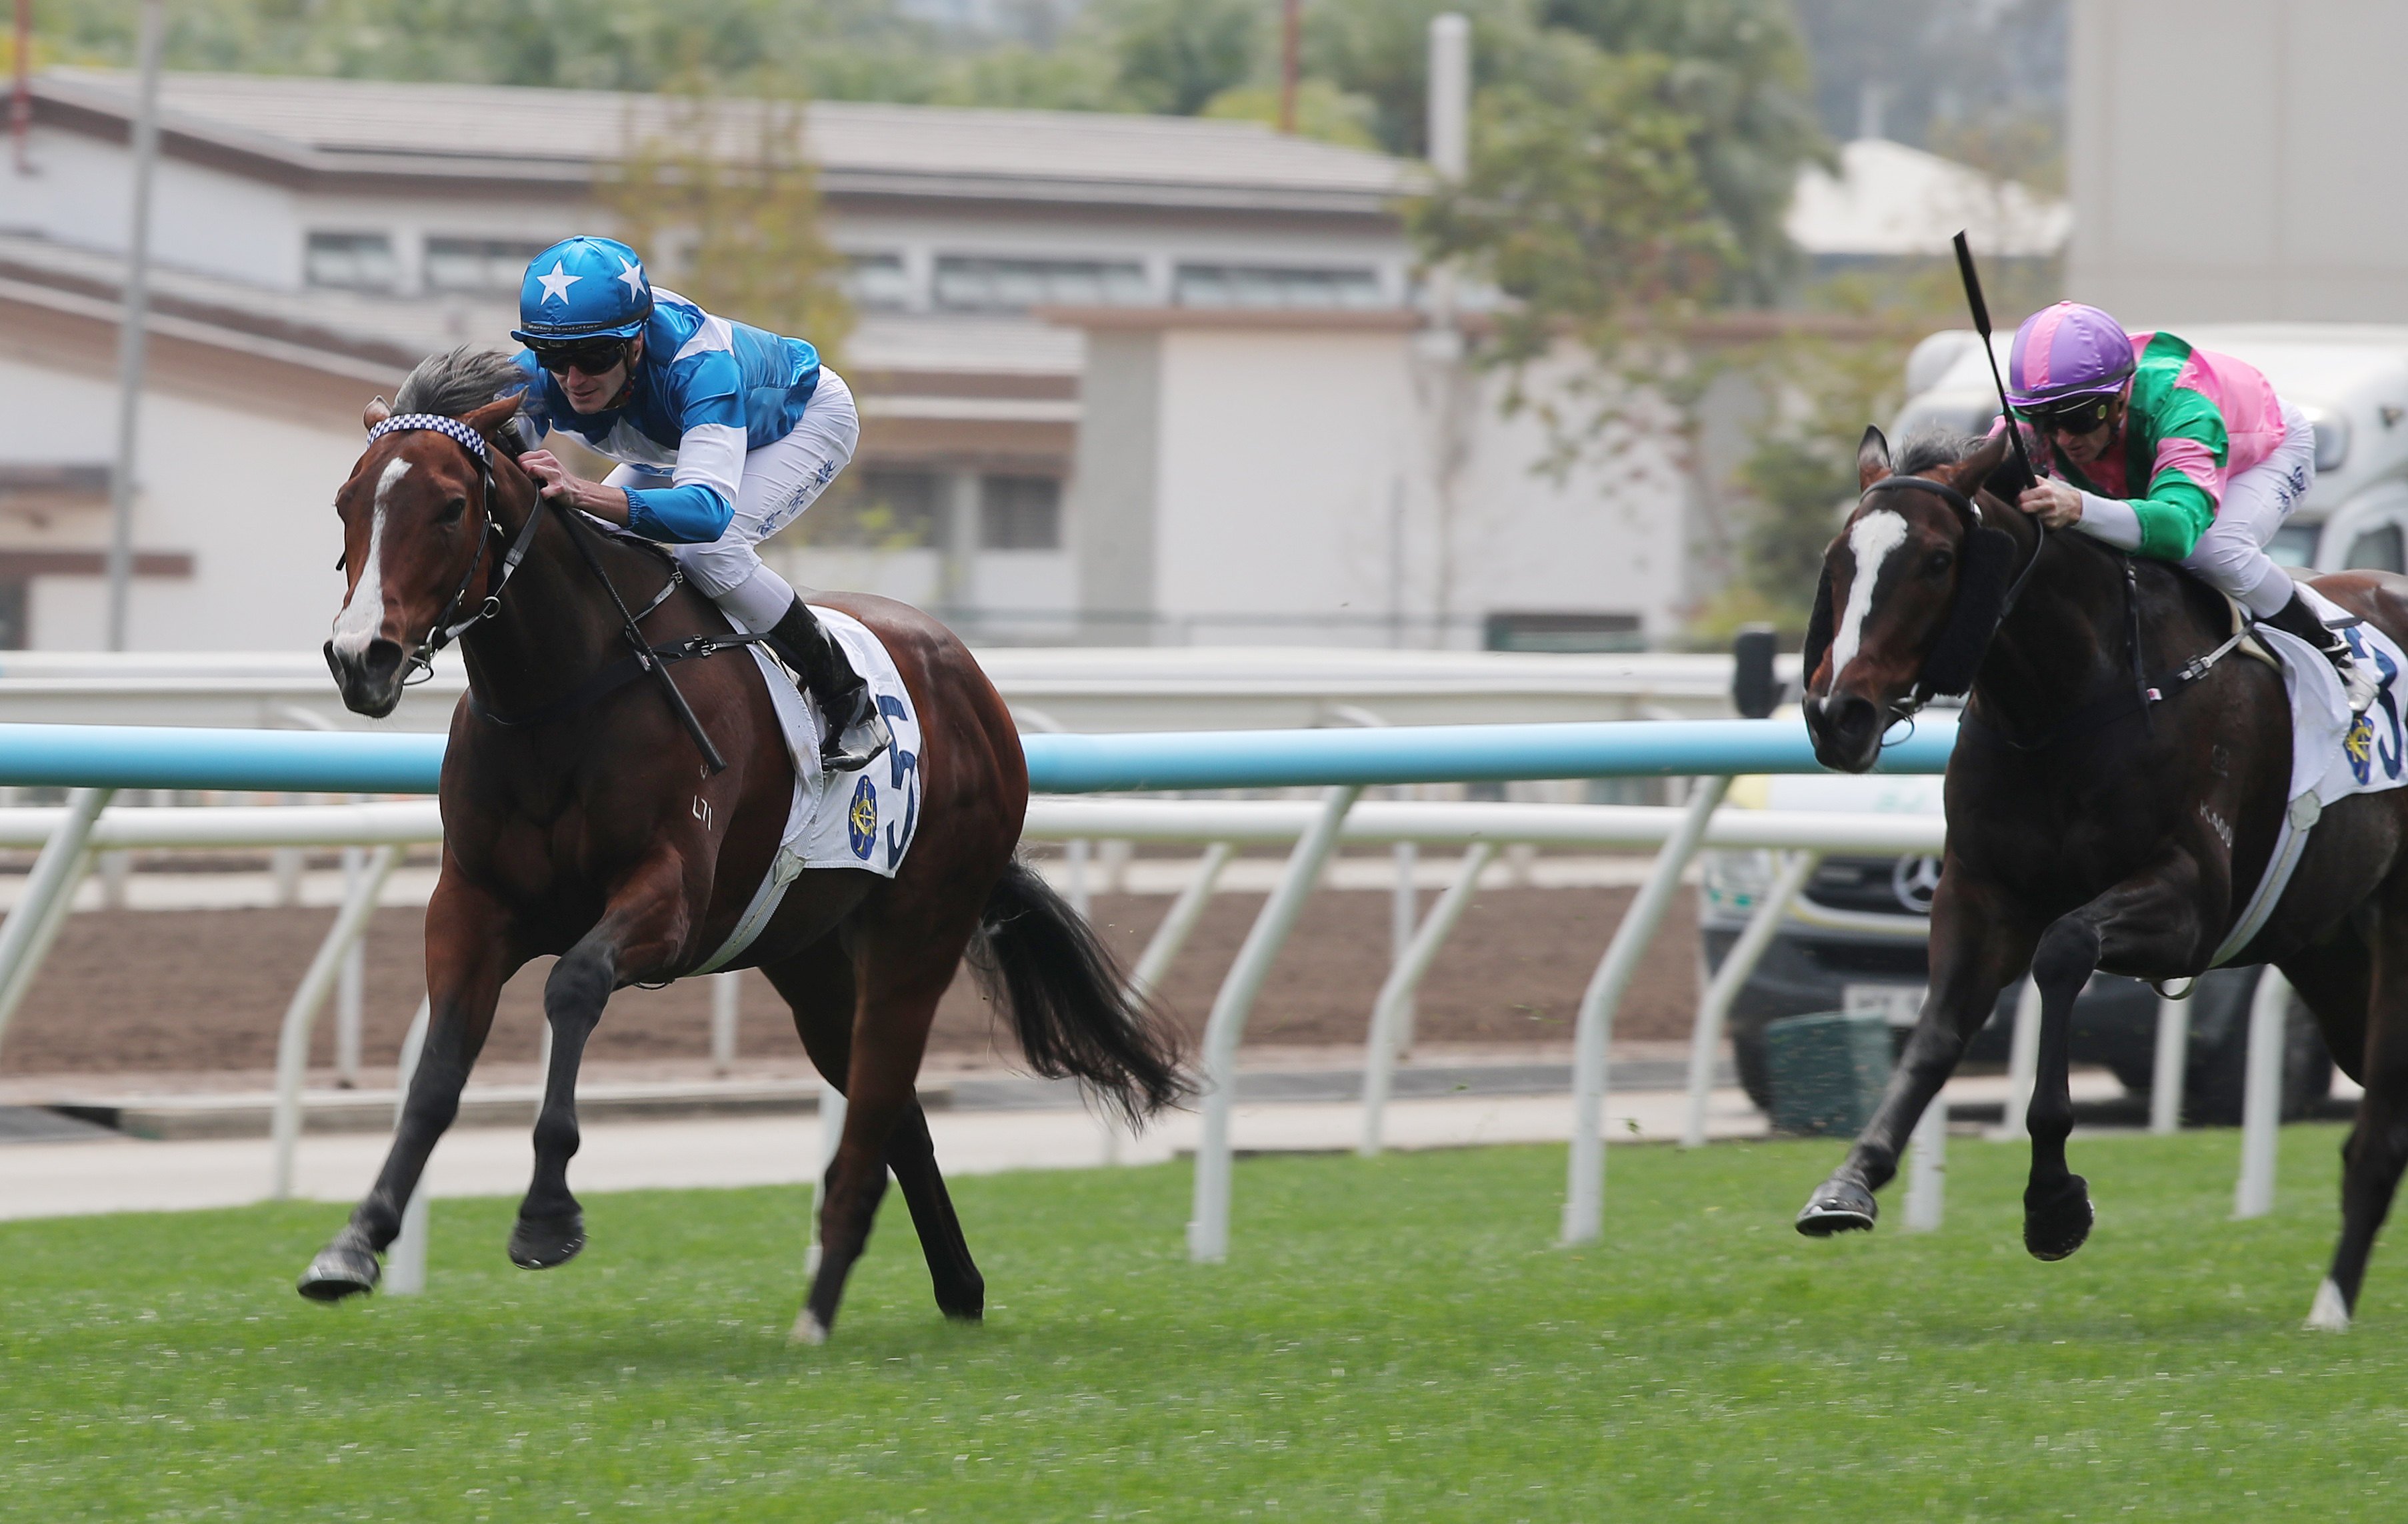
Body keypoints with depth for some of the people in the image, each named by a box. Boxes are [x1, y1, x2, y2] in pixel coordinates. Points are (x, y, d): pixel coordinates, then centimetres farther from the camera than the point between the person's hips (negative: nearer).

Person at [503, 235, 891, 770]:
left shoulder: (697, 364, -47)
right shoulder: (536, 377, -31)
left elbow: (709, 509, -61)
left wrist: (584, 494, -76)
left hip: (808, 420, -7)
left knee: (709, 553, -30)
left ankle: (849, 706, -12)